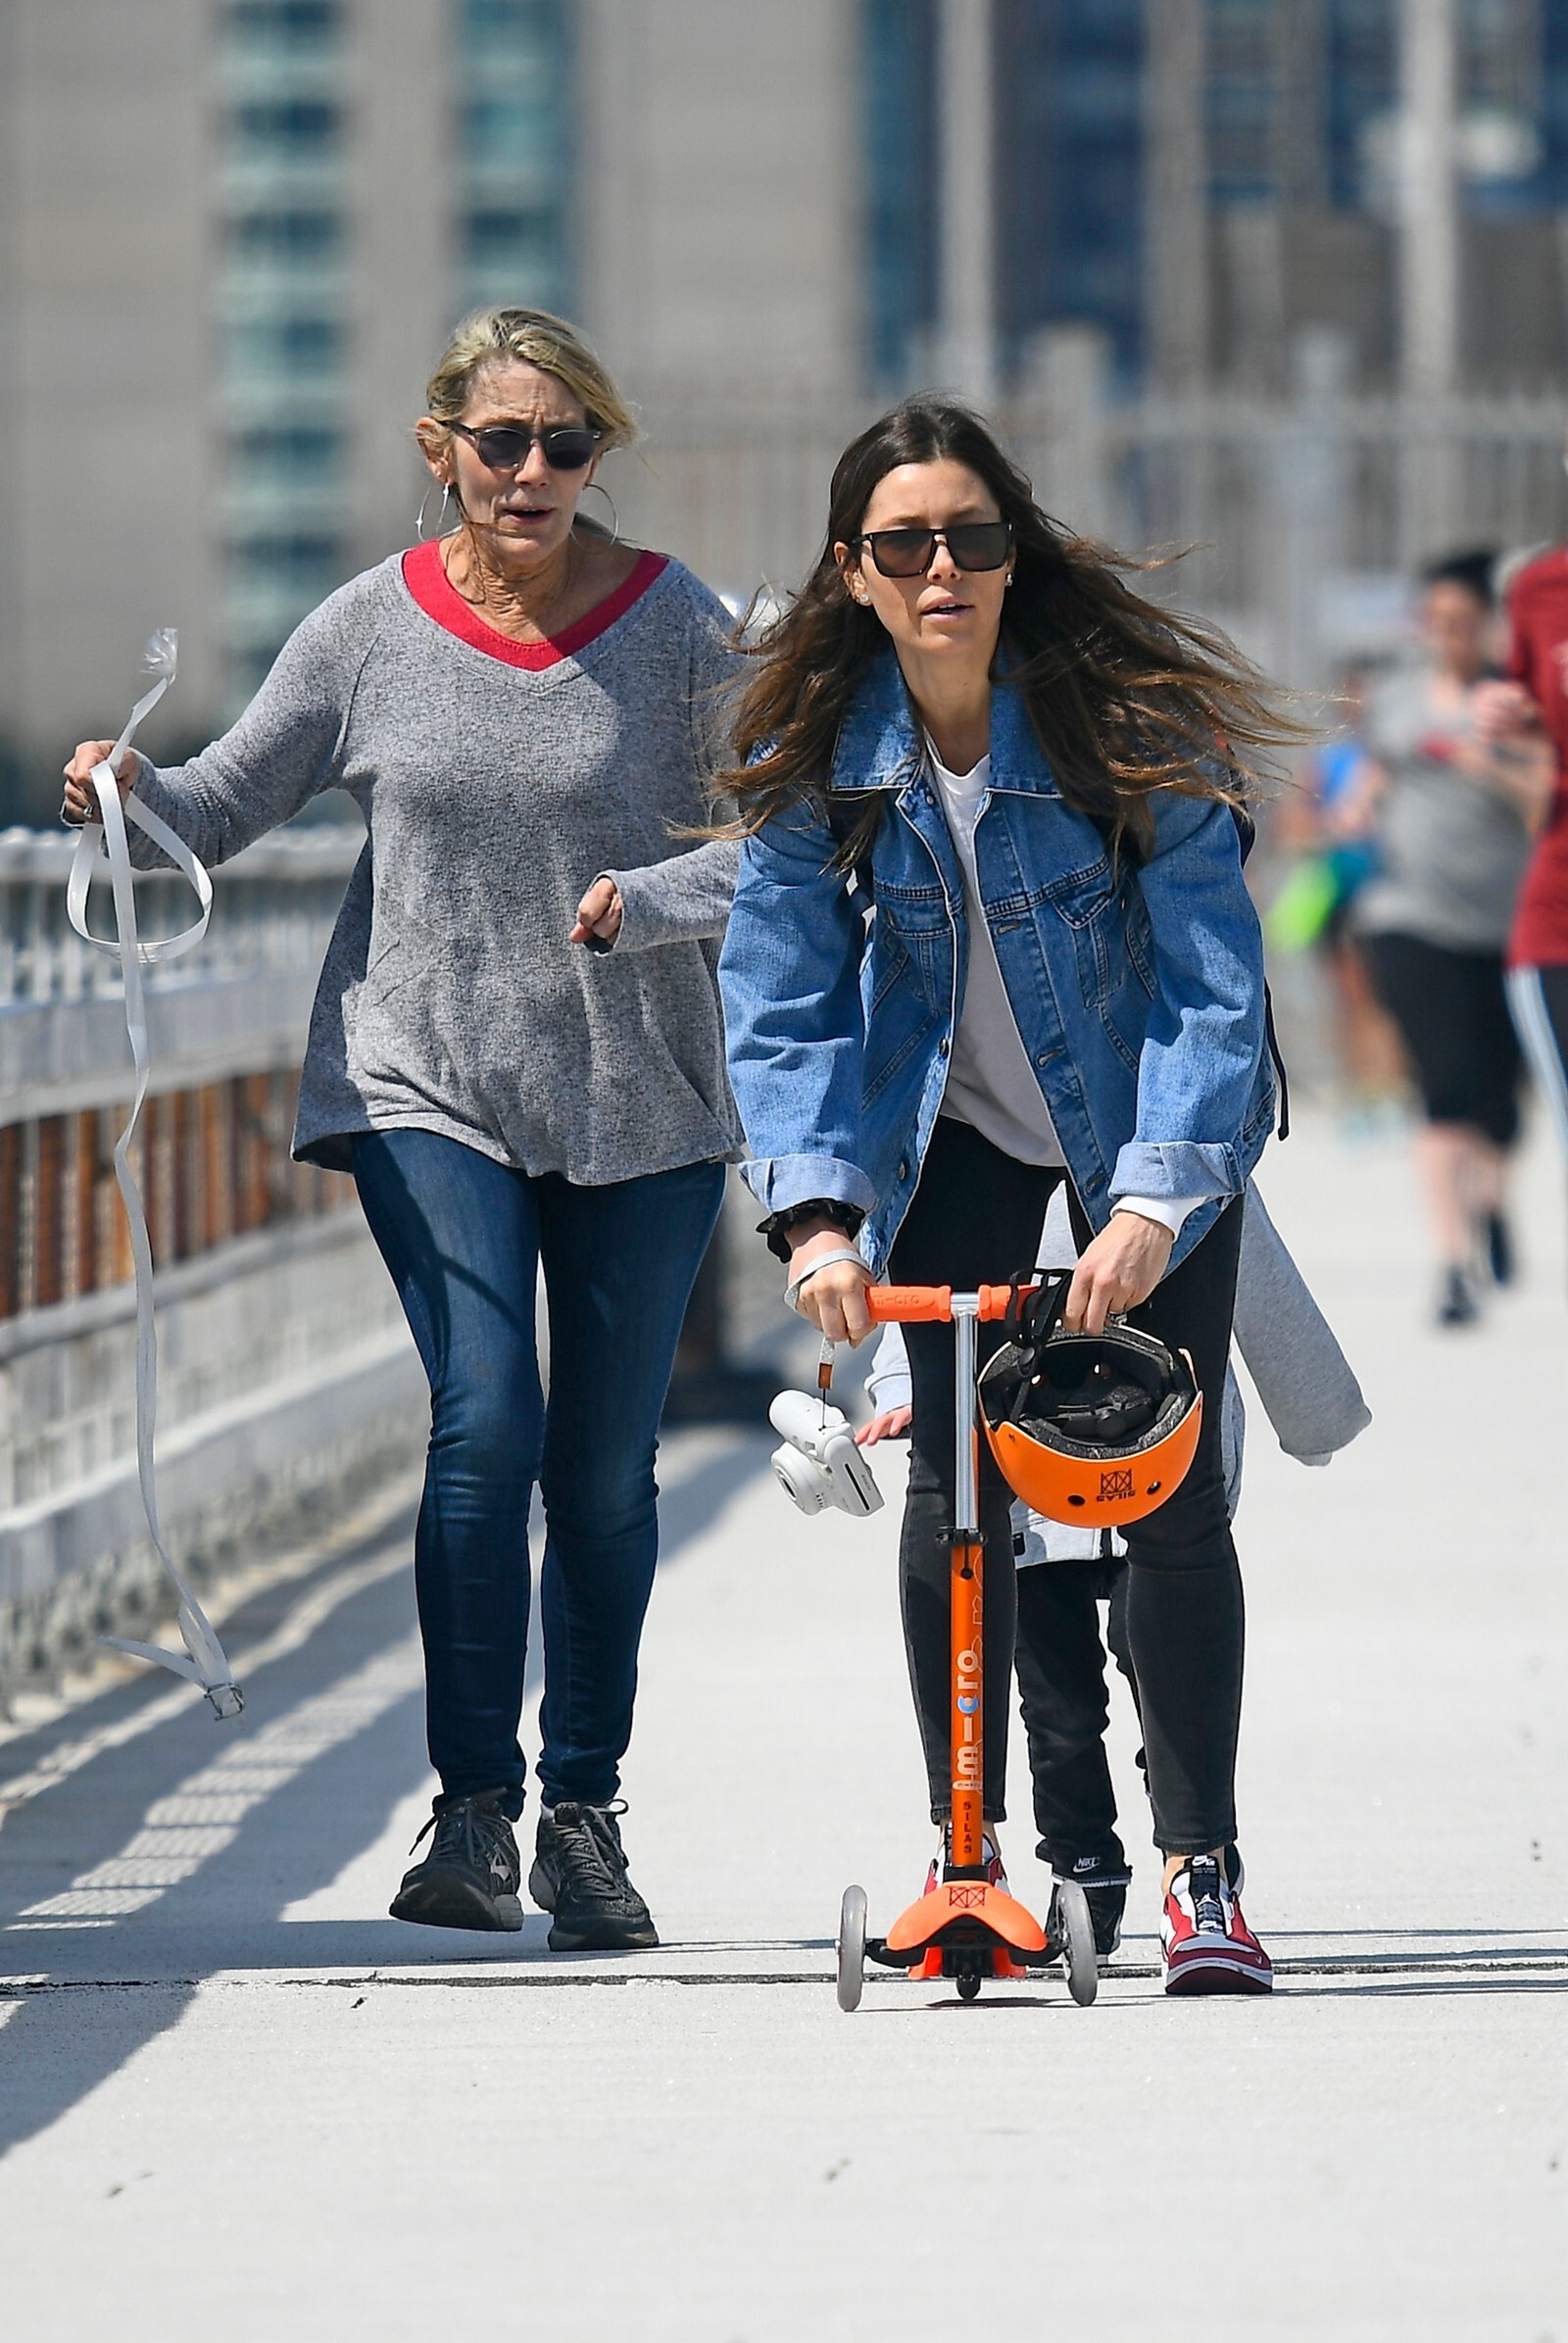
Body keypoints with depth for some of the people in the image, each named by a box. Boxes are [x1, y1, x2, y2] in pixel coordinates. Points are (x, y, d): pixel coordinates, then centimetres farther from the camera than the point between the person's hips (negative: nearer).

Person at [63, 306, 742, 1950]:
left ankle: (584, 1812, 21)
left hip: (639, 1100, 1)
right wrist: (133, 794, -19)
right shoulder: (376, 629, -1)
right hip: (427, 1088, 0)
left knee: (605, 1470, 6)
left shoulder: (671, 624, -3)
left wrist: (649, 898, -21)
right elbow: (230, 806, 2)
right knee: (485, 1424, -16)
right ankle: (472, 1810, -8)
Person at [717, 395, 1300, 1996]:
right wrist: (817, 1212, -27)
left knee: (1172, 1490, -6)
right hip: (950, 1126, 2)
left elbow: (1213, 979, -25)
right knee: (954, 1480, -8)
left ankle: (1201, 1874, 3)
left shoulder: (1125, 715, -25)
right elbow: (781, 998, -13)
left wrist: (1157, 1200, -36)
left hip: (1148, 1126, -2)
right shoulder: (808, 750, -17)